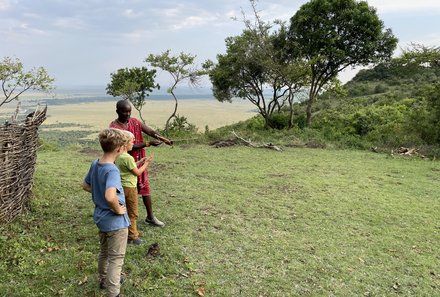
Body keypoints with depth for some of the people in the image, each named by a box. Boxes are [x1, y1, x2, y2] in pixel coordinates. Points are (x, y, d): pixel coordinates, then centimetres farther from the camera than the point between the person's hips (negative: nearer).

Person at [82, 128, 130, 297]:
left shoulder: (95, 164, -2)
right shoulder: (112, 170, -29)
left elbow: (86, 185, 14)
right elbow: (110, 197, -44)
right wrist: (118, 210, -26)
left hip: (101, 217, 9)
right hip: (115, 221, -9)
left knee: (104, 252, 27)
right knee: (116, 259, 6)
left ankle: (104, 280, 47)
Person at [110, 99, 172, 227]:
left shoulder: (135, 122, 1)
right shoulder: (114, 127, -17)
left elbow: (150, 131, -11)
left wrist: (164, 139, -28)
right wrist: (148, 143, -27)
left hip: (139, 162, 6)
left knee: (145, 188, 12)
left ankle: (150, 217, 26)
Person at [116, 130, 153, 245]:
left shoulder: (118, 156, 5)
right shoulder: (128, 158, -22)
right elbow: (137, 172, -14)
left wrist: (140, 162, 10)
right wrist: (146, 163, -5)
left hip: (122, 187, 9)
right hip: (129, 187, -9)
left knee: (125, 212, 19)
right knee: (132, 213, 4)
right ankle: (132, 236, 14)